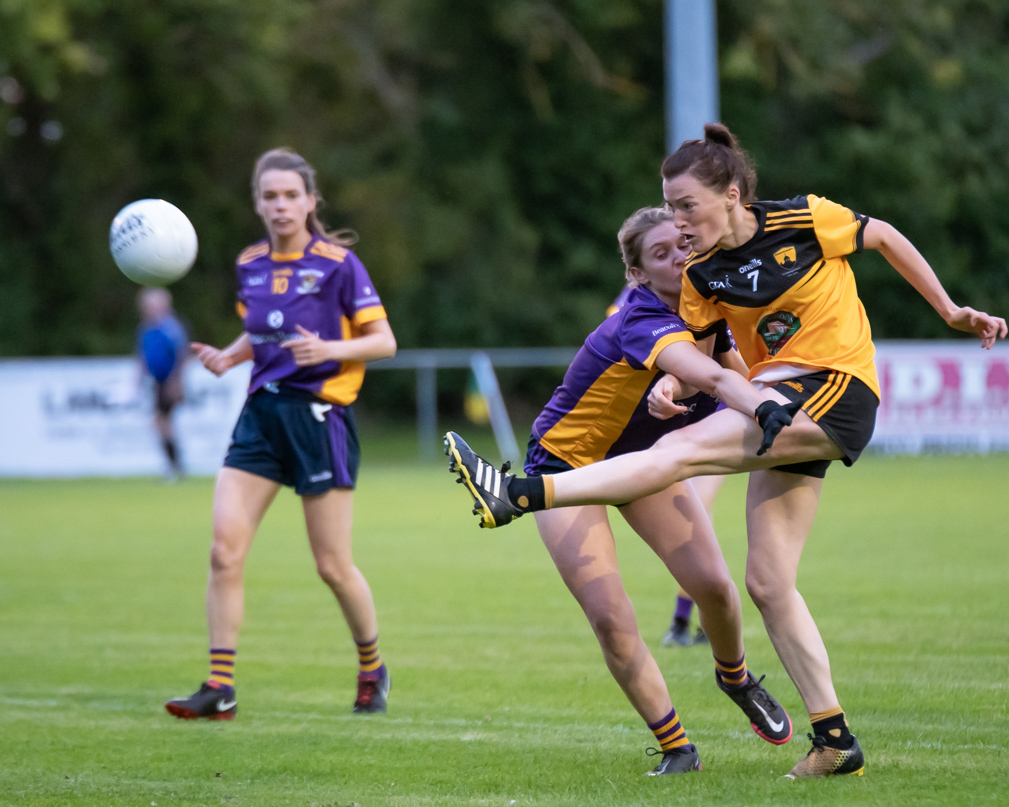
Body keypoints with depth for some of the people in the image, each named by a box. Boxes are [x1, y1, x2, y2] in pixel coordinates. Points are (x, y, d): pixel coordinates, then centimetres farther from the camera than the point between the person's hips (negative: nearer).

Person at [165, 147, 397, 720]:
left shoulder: (338, 263, -6)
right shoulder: (251, 265, 10)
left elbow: (384, 341, -5)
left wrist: (329, 349, -22)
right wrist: (228, 357, 4)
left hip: (320, 414, -5)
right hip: (262, 412, 5)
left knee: (333, 565, 1)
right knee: (225, 550, -8)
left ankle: (373, 669, 26)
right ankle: (220, 689, -5)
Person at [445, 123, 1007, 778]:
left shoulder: (804, 220, -7)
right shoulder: (702, 275, 6)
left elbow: (883, 236, 7)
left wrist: (949, 310, 11)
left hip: (838, 389, -7)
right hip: (781, 405, 7)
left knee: (683, 450, -24)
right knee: (768, 583, 1)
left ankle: (520, 496, -34)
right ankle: (835, 742, 7)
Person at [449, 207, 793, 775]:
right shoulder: (644, 325, -37)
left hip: (642, 458, 6)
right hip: (568, 462, -6)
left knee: (713, 583, -7)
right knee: (610, 619, -15)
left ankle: (735, 678, 25)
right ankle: (676, 748, 2)